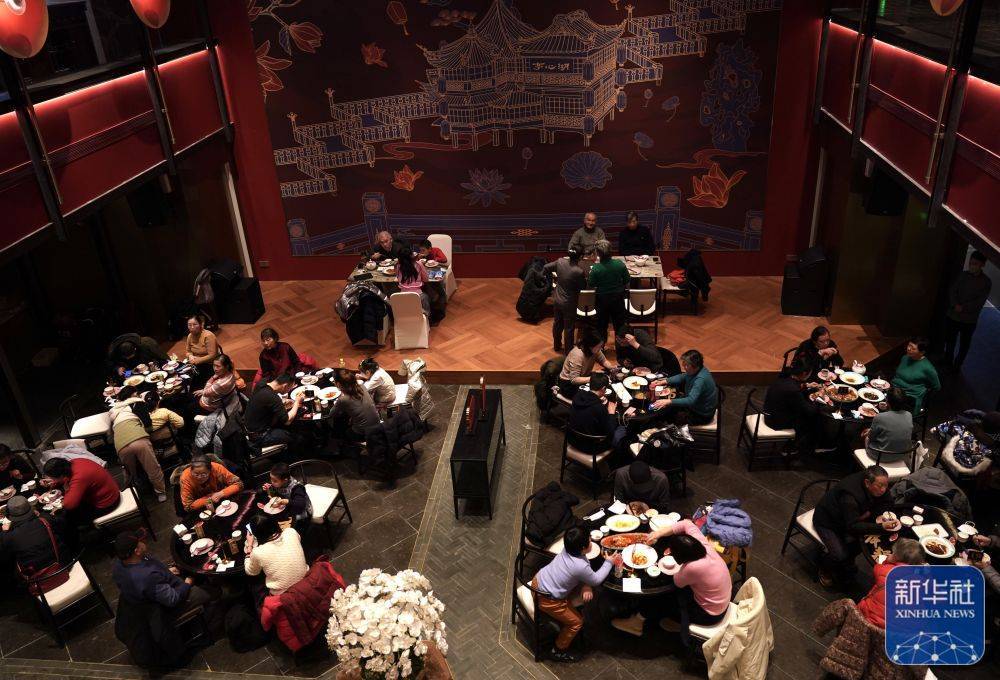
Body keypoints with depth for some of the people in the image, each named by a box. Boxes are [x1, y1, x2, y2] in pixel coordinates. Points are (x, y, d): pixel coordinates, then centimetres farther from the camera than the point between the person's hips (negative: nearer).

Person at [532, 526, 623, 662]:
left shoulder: (568, 549, -9)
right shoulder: (581, 566, -30)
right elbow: (596, 580, -9)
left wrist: (586, 585, -11)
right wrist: (609, 562, 0)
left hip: (537, 581, 7)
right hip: (546, 600, -7)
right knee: (576, 621, 11)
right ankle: (558, 651, 28)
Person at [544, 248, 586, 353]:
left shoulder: (560, 262, -12)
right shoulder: (579, 271, -28)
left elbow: (546, 268, 2)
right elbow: (583, 286, -13)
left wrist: (554, 277, 17)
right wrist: (585, 276, 0)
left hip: (557, 300, 6)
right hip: (569, 303, -6)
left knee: (557, 323, 24)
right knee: (569, 328, 10)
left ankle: (557, 345, 42)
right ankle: (568, 350, 23)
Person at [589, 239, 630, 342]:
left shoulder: (596, 268, -26)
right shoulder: (620, 264, -18)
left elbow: (591, 285, -12)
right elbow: (627, 282, -7)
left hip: (602, 300, -2)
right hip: (618, 298, 2)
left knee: (601, 325, 19)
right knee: (619, 324, 21)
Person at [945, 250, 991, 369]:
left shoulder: (986, 282, -8)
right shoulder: (963, 275, 1)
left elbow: (979, 302, -13)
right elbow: (952, 291, -4)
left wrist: (963, 308, -18)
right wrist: (955, 305, -19)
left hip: (969, 320, -2)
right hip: (952, 316, 3)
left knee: (964, 346, 10)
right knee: (950, 341, 17)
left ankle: (957, 366, 28)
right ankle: (947, 362, 38)